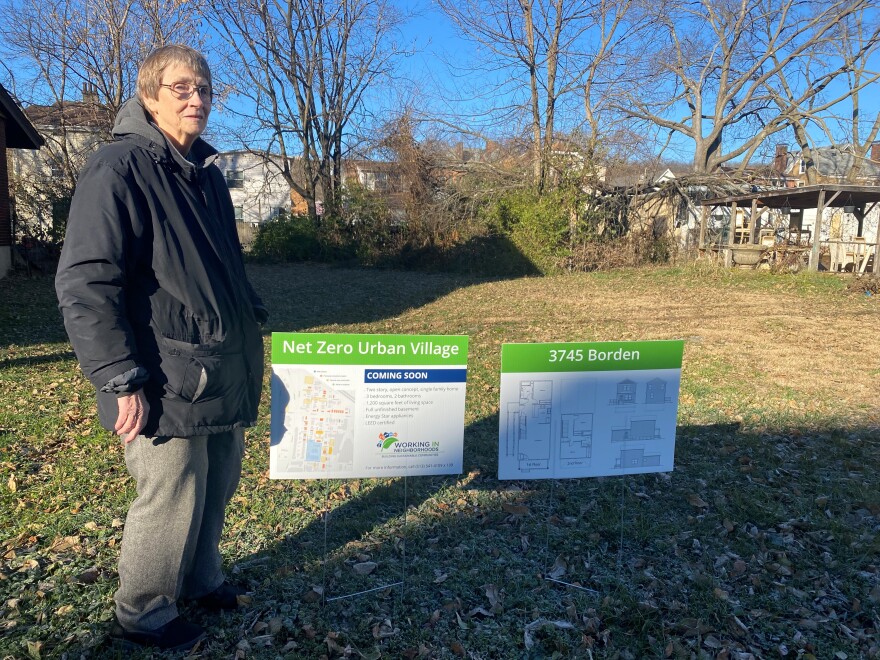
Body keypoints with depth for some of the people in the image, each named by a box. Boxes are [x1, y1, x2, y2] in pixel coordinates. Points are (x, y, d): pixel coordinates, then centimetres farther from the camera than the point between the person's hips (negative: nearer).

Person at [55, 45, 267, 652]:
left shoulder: (207, 171, 14)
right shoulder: (120, 168, -11)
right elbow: (85, 284, -16)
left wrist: (251, 318, 16)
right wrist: (122, 380, -19)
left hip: (225, 372, 8)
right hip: (169, 381, -7)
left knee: (216, 488, 17)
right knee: (170, 501, 4)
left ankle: (200, 580, 39)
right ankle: (142, 615, 27)